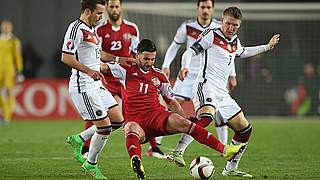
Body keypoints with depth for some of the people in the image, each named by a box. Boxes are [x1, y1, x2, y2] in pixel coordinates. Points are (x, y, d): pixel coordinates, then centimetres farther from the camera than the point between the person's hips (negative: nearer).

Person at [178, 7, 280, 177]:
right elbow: (190, 52, -8)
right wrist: (185, 67, -28)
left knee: (244, 129, 12)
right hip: (207, 85, -9)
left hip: (222, 93, 9)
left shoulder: (235, 42, 22)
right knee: (207, 116, -39)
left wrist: (267, 47, 51)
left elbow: (243, 52, 46)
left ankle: (231, 169, 22)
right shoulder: (211, 35, 0)